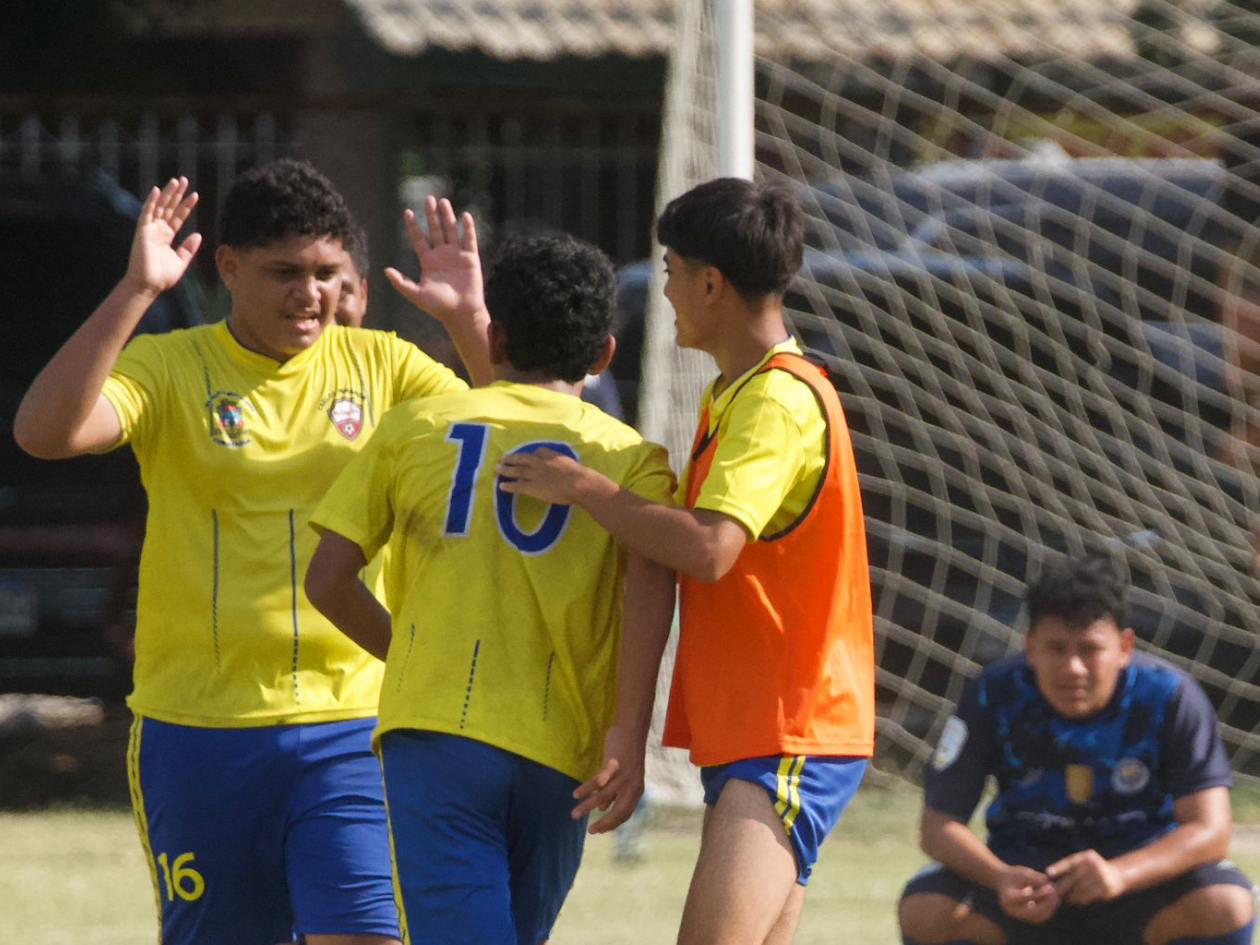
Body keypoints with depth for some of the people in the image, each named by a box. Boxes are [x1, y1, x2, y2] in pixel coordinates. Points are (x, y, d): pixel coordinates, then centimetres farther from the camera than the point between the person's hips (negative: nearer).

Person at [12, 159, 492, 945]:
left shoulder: (380, 366, 6)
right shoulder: (169, 369, -1)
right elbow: (44, 431, -18)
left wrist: (470, 319, -16)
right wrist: (135, 293, -23)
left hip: (349, 730, 0)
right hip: (198, 728, 0)